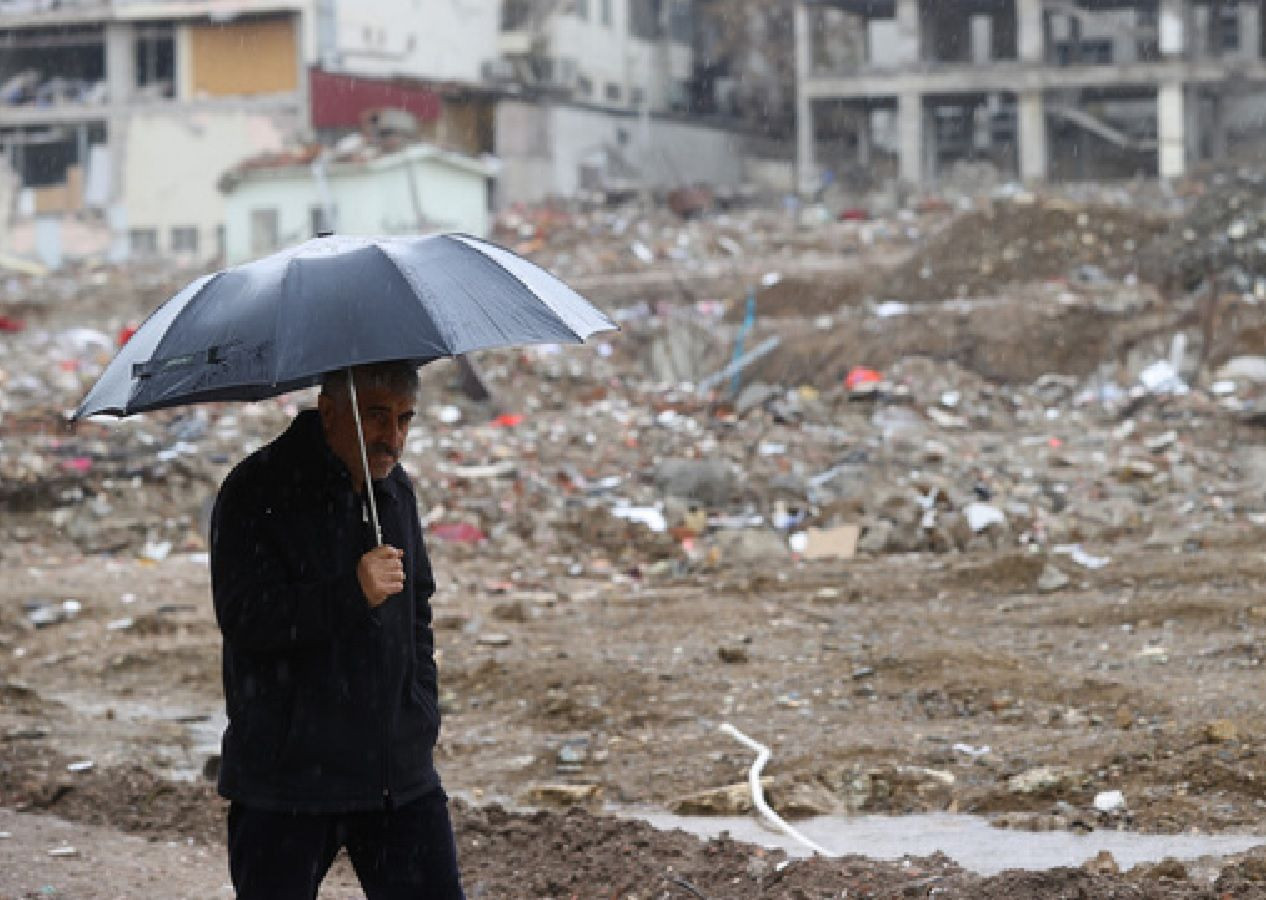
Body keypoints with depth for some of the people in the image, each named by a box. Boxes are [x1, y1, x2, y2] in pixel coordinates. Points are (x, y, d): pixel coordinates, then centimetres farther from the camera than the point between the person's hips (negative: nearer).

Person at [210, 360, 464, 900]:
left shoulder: (394, 488, 10)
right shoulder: (255, 494, -11)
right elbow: (244, 619, -21)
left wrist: (423, 715, 14)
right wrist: (353, 592, -31)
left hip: (399, 774, 5)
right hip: (284, 778, -5)